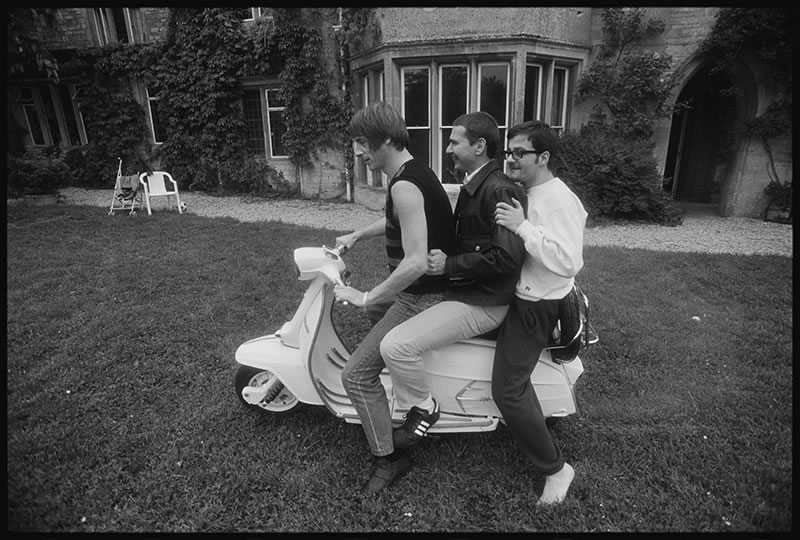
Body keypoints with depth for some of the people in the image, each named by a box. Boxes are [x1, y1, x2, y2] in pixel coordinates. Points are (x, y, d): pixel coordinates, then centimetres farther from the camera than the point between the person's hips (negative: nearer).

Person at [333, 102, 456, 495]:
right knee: (374, 306, 35)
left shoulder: (404, 186, -25)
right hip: (435, 282, 10)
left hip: (423, 297, -10)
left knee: (356, 375, -7)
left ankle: (388, 459, 9)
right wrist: (357, 235, 20)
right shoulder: (414, 170, 6)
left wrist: (366, 296, -24)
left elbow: (415, 262, -33)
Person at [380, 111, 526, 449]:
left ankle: (423, 407, 4)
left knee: (395, 345, -22)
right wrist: (441, 255, 2)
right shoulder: (474, 186, 14)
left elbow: (507, 257, -27)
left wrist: (450, 265, -22)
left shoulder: (499, 191, -19)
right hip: (467, 290, 11)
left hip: (480, 303, -11)